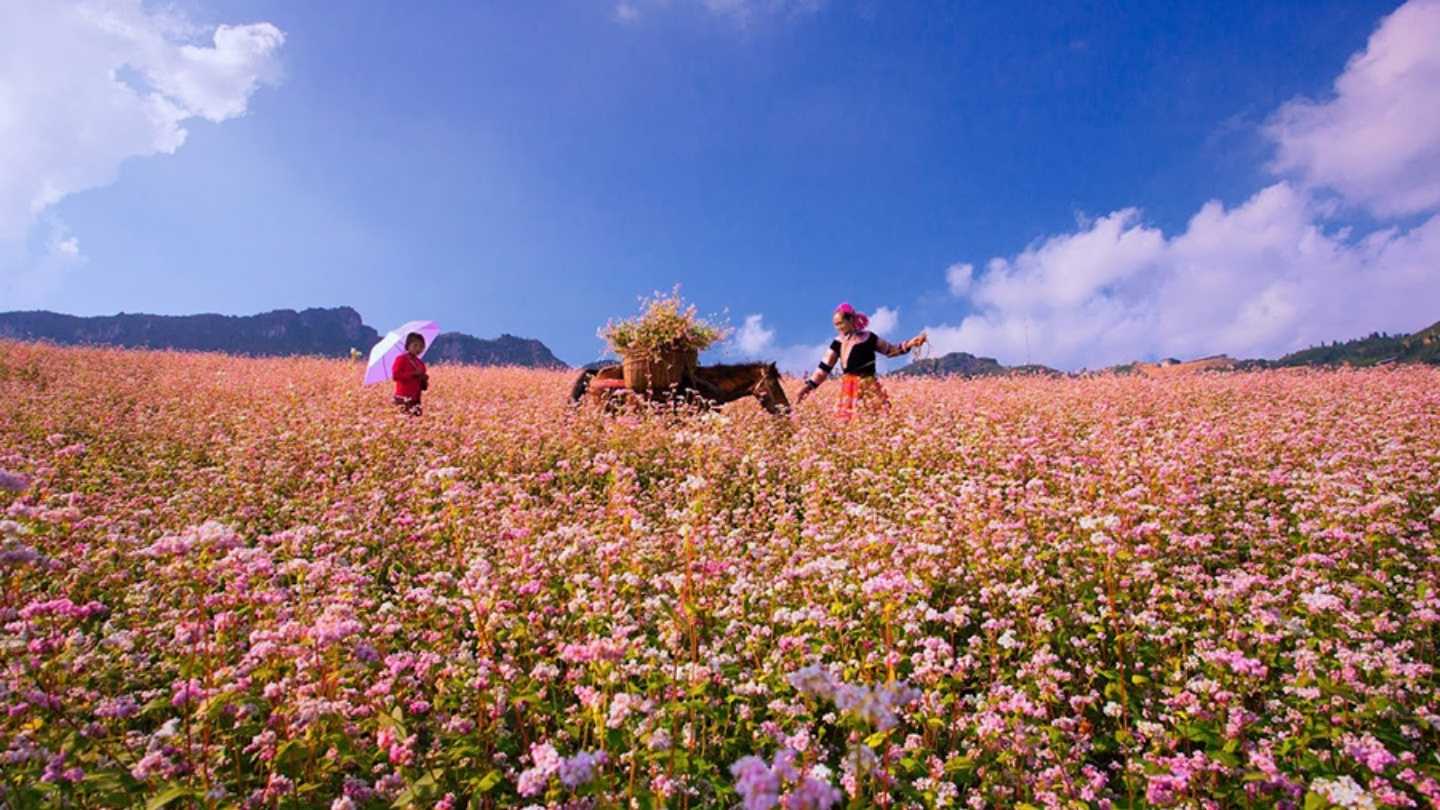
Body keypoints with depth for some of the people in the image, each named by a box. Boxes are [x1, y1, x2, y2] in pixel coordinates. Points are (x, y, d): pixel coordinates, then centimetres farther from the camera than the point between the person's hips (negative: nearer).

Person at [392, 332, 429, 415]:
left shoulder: (420, 363, 14)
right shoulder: (401, 359, -5)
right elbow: (395, 375, -15)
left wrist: (424, 380, -1)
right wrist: (413, 373, -17)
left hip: (416, 398, 6)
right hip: (403, 398, -6)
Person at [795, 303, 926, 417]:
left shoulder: (868, 338, 2)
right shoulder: (838, 343, 5)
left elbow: (891, 350, 13)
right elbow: (824, 367, 4)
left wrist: (910, 344, -1)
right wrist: (810, 385, -5)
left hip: (869, 387, -1)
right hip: (848, 390, 1)